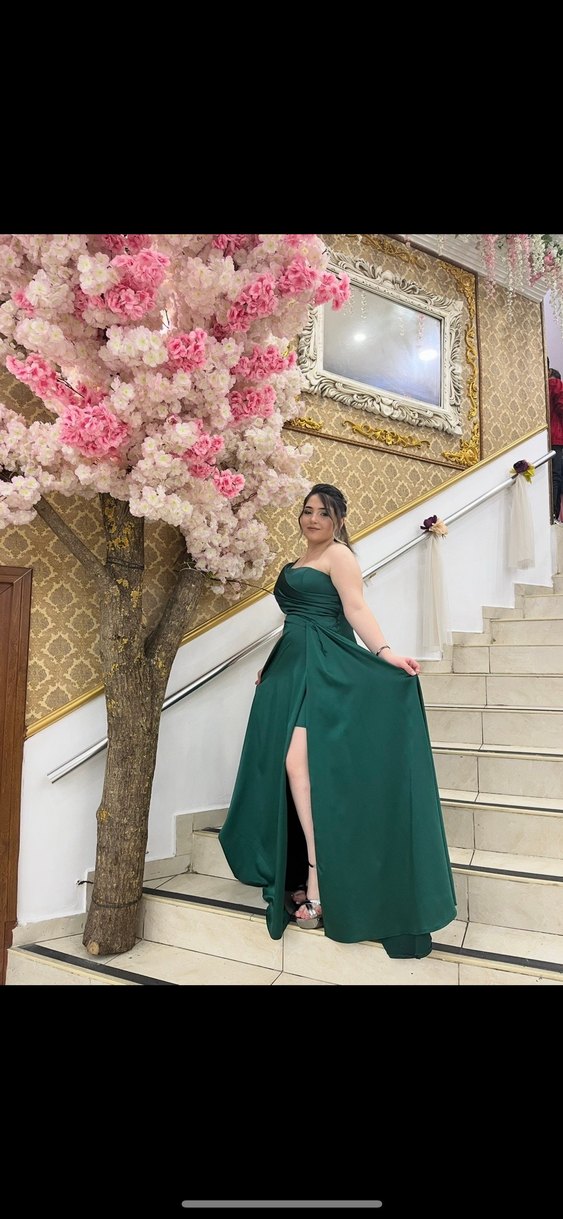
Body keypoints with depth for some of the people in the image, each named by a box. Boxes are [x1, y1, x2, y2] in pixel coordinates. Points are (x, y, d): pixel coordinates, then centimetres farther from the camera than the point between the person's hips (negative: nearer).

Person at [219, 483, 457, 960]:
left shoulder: (339, 554, -3)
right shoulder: (299, 562, 21)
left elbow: (356, 609, -14)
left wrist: (385, 652, -29)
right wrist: (273, 665, 26)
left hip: (325, 669, -9)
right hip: (292, 668, 9)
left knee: (300, 761, -20)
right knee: (285, 765, 4)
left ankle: (318, 879, -15)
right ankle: (301, 874, 12)